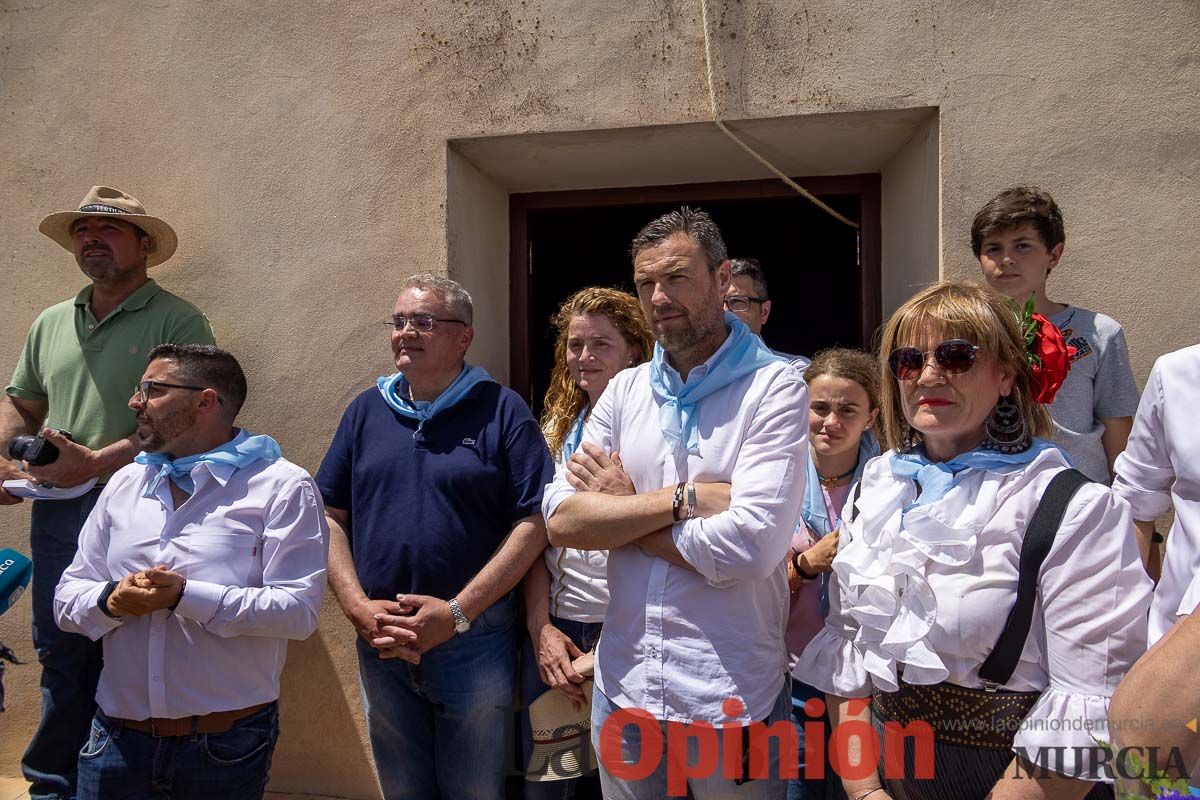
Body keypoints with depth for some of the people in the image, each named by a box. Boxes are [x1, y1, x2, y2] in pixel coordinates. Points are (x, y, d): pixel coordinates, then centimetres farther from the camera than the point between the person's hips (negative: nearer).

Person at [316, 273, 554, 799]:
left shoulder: (501, 410, -6)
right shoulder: (366, 410, 6)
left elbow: (535, 523, -11)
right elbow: (331, 516, 6)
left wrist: (457, 613, -16)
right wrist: (358, 608, -7)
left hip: (475, 640, -3)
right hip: (381, 645, 4)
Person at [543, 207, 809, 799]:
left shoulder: (774, 387, -10)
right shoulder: (624, 391, 5)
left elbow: (750, 545, -23)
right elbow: (561, 521, -6)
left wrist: (621, 510, -10)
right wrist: (685, 498, -17)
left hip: (729, 699, -4)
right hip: (624, 686, 5)